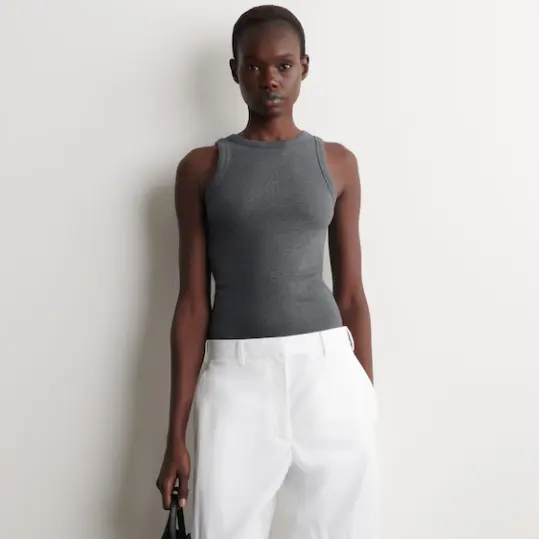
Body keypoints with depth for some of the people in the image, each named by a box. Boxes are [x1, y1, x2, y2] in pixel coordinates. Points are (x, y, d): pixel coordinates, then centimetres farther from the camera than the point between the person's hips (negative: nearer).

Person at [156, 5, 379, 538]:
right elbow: (193, 301, 2)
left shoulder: (337, 163, 6)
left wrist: (367, 401, 8)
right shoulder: (201, 168, 3)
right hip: (236, 376, -1)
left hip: (327, 368, 1)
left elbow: (351, 294, 8)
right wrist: (176, 434, -1)